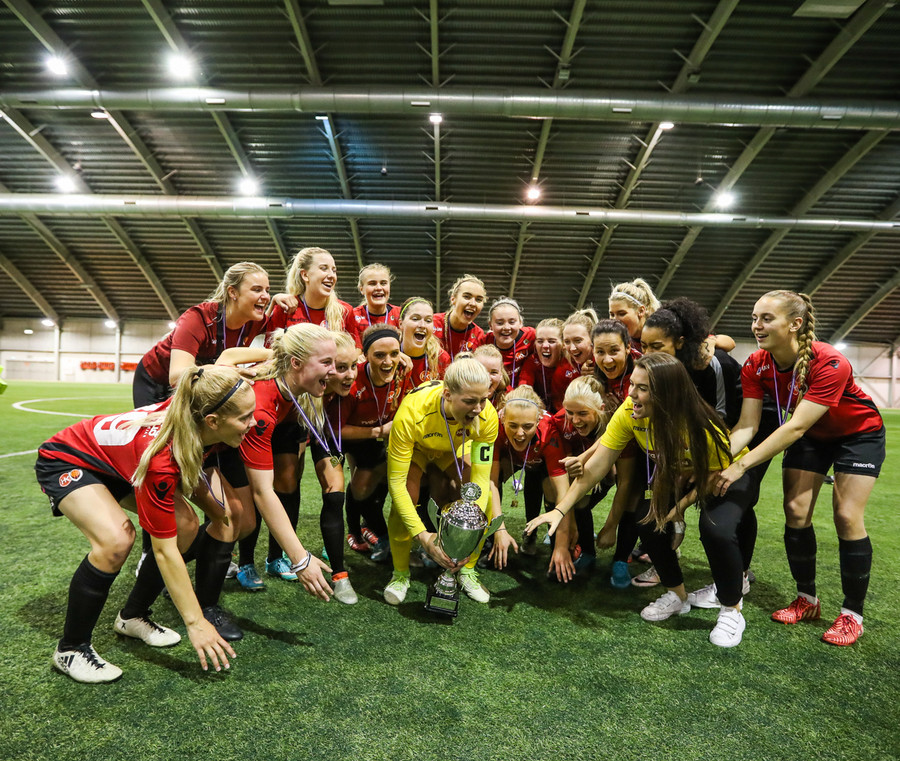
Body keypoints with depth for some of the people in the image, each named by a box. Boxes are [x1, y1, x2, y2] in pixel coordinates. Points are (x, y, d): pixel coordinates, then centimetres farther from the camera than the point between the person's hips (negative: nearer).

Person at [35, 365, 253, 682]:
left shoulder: (194, 410, -26)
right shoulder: (161, 459, -41)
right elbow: (164, 550, -33)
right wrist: (195, 623, -27)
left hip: (116, 461, 7)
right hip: (65, 461, -7)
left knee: (185, 525, -8)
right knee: (116, 538, -31)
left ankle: (132, 617, 13)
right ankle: (70, 649, -7)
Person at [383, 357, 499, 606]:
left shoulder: (487, 416, -34)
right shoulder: (411, 413, -43)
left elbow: (481, 478, -28)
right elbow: (396, 482, -38)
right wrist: (423, 535, -44)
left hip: (455, 450, 2)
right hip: (416, 447, -2)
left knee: (486, 500, -19)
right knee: (405, 500, -27)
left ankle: (467, 569, 6)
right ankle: (400, 573, 0)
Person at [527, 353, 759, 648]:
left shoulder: (700, 426, -38)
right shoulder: (629, 413, -27)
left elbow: (717, 473, -18)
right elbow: (596, 466, -25)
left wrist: (680, 507, -22)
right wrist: (560, 510, -29)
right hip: (678, 476, 4)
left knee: (716, 529, -30)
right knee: (649, 517, -19)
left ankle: (731, 610, -1)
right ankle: (677, 595, 9)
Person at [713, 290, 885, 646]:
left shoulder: (830, 363, -37)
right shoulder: (755, 366, -21)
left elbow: (795, 427, -42)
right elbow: (747, 425, -27)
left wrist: (741, 466, -47)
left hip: (859, 433, -4)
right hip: (811, 435, 5)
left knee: (847, 516, -12)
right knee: (796, 511, -5)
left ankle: (852, 614, 6)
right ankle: (807, 600, 13)